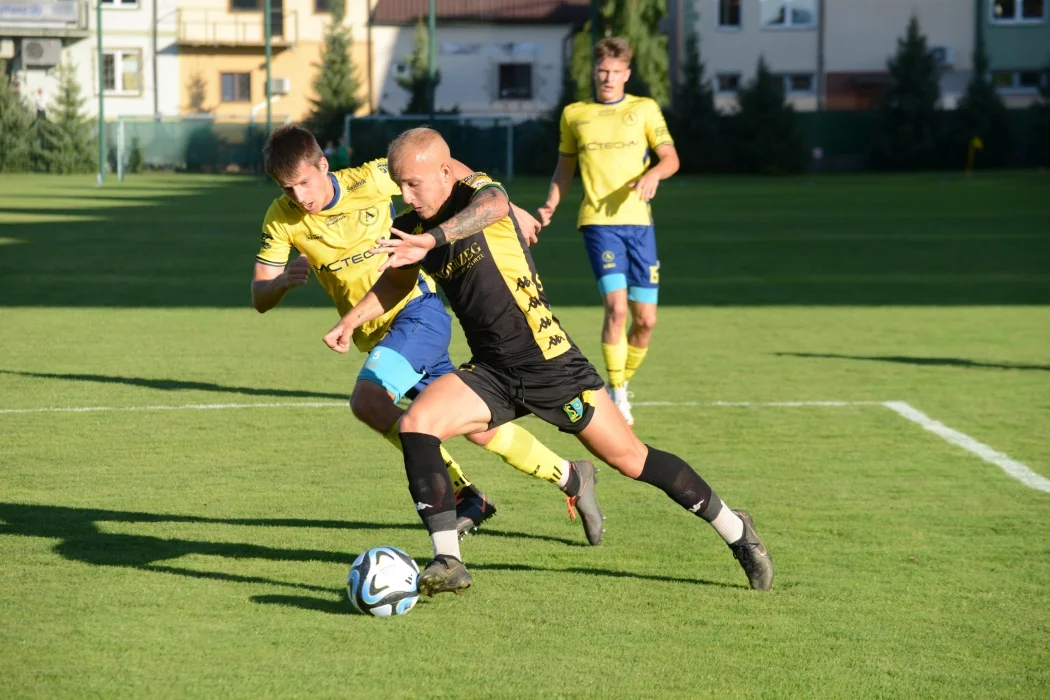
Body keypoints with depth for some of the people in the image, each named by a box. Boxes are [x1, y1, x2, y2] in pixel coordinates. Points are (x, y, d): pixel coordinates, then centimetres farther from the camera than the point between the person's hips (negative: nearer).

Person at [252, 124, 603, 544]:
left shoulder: (370, 180, -14)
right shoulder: (282, 219, -5)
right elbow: (260, 299, -4)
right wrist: (284, 281, -26)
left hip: (417, 310, -5)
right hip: (376, 335, 5)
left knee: (367, 400, -27)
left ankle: (462, 496, -17)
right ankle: (570, 479, 25)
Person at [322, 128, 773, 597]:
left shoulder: (478, 192, -14)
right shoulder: (409, 229, 3)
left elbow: (492, 205, -42)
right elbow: (396, 281, 27)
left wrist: (431, 239, -58)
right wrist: (351, 321, 15)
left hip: (549, 363, -5)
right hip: (490, 372, 5)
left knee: (629, 458, 0)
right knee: (415, 423, -18)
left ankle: (736, 531, 19)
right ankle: (447, 562, -15)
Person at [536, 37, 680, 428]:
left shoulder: (644, 109, 7)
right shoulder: (574, 114, 10)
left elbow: (671, 158, 1)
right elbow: (565, 165, 20)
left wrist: (653, 174, -21)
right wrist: (551, 205, 4)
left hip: (638, 221, 1)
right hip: (598, 221, -1)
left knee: (646, 318, 0)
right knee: (616, 306, -18)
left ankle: (621, 384, 24)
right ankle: (617, 395, -7)